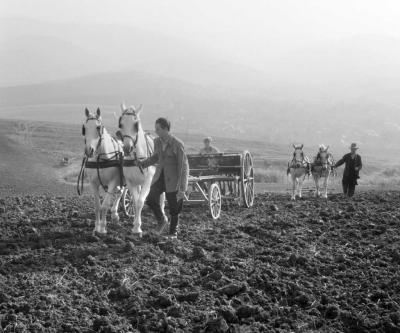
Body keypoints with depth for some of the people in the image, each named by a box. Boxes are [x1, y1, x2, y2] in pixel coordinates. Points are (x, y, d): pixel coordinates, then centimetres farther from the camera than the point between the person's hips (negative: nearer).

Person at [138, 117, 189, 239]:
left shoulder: (177, 144, -19)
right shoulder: (157, 141, 1)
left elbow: (184, 166, -17)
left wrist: (182, 188, -21)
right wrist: (142, 163, 2)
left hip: (173, 178, -5)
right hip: (160, 175, 5)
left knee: (174, 207, 6)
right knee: (151, 200, -12)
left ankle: (173, 232, 27)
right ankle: (161, 221, 14)